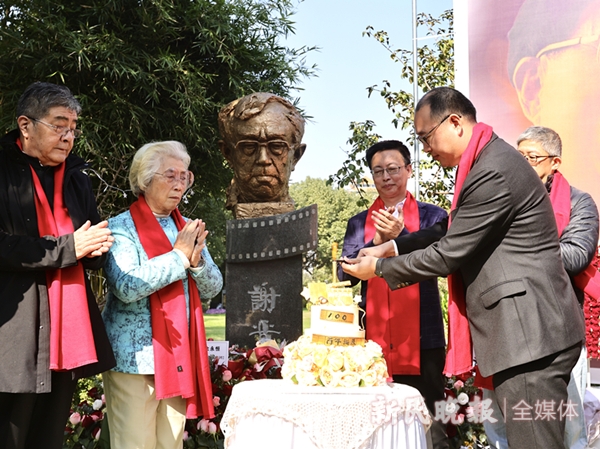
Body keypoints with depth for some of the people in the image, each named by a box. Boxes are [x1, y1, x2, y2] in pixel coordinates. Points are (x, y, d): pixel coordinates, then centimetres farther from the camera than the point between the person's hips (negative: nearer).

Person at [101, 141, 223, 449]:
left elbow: (212, 288, 9)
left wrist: (197, 259, -11)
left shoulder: (187, 229, 12)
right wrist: (179, 256, -16)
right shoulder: (121, 227, -6)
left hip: (180, 357, 6)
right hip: (135, 358, -5)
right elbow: (126, 287, -21)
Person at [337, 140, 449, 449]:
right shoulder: (359, 223, 11)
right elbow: (345, 275, 2)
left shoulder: (432, 216, 5)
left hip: (421, 340, -2)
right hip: (374, 341, 2)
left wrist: (400, 235, -19)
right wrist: (376, 242, -12)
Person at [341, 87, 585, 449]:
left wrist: (379, 267, -3)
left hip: (529, 332, -10)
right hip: (526, 330, 10)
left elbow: (449, 254, -15)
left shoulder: (494, 171, -18)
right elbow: (454, 234, 21)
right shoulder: (489, 160, 14)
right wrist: (393, 246, 13)